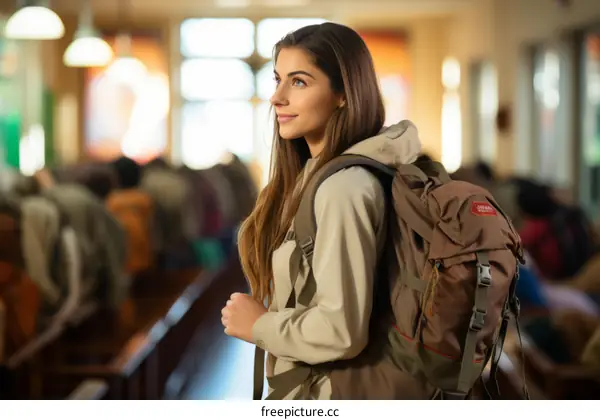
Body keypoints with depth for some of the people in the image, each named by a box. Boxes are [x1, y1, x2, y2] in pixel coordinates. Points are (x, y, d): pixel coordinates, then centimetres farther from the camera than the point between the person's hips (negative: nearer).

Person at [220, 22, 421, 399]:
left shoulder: (341, 189, -25)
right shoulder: (315, 172, 3)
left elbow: (341, 331, -30)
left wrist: (259, 326, -14)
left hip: (324, 393, -8)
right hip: (305, 384, 8)